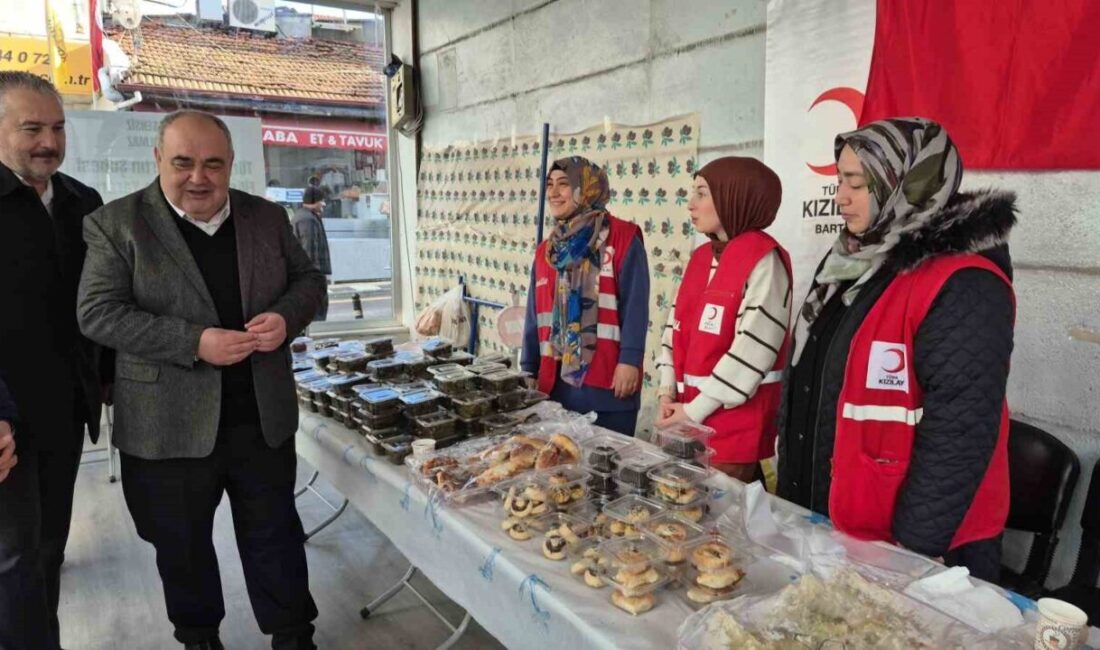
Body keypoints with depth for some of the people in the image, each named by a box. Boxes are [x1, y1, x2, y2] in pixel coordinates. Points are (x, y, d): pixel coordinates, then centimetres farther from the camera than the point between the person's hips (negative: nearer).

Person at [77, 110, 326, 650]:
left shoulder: (266, 217, 4)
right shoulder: (117, 224, -5)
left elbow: (308, 278, 10)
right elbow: (97, 312, -10)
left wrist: (286, 316, -13)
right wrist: (194, 342, -22)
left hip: (263, 416, 2)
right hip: (169, 423, -1)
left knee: (275, 532, 13)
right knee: (181, 543, 16)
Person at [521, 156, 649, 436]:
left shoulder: (623, 238, -3)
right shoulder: (546, 250, 15)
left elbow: (635, 305, -9)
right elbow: (535, 316, 16)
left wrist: (630, 360, -16)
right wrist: (529, 370, 15)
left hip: (608, 383, -5)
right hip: (555, 382, 6)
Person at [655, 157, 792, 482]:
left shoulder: (764, 260, -12)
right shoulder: (701, 257, 11)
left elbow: (752, 348, -19)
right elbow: (676, 326, 12)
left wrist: (695, 409, -15)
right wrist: (668, 392, 1)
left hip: (734, 424, -7)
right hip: (687, 418, 7)